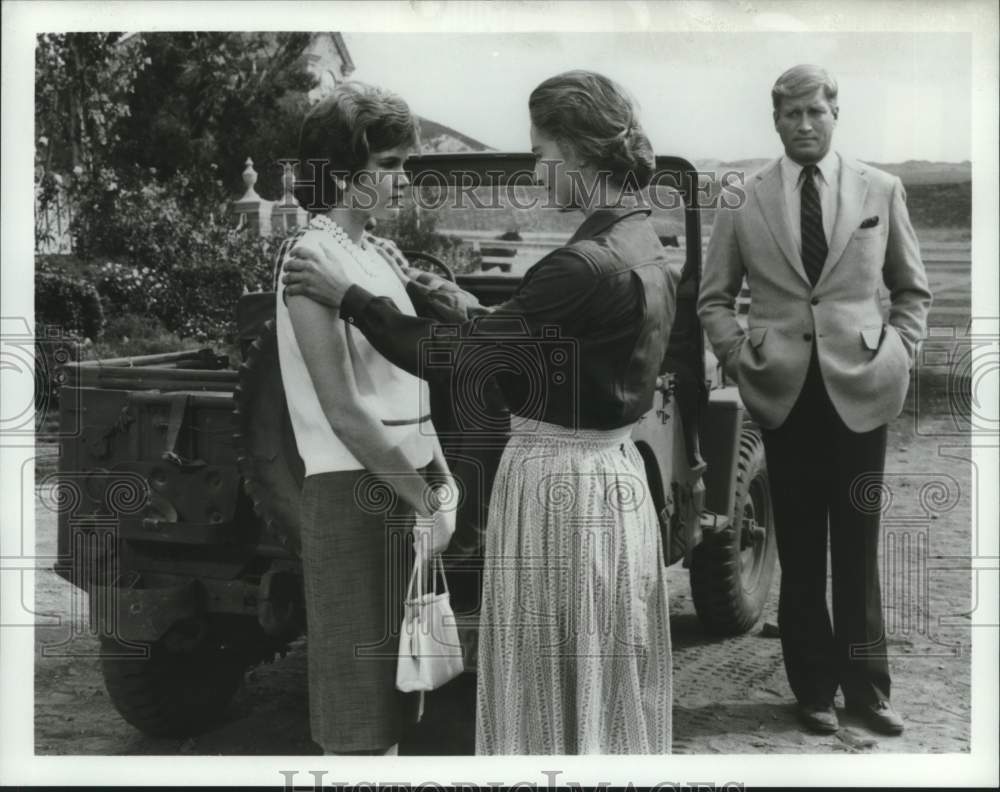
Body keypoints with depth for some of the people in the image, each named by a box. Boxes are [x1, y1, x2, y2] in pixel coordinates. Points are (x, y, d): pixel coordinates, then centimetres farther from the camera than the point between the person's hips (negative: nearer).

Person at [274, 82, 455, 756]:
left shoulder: (374, 252, 12)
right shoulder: (312, 255, -14)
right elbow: (343, 411, -19)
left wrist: (443, 478, 9)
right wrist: (423, 501, -15)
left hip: (405, 482, 9)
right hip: (356, 493, -9)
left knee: (395, 682, 16)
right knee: (359, 685, -1)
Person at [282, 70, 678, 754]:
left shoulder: (587, 266, -23)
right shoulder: (645, 247, 7)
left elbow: (453, 362, -20)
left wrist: (347, 296, -11)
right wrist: (478, 316, 14)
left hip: (559, 491, -9)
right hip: (615, 476, 9)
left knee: (551, 695, 5)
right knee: (611, 693, 19)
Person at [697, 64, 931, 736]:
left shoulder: (881, 190, 4)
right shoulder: (743, 197, 3)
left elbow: (913, 289, 13)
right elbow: (714, 297, 10)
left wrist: (898, 355, 2)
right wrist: (738, 358, -2)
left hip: (861, 391, 0)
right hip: (785, 395, 0)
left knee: (858, 548, 6)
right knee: (800, 554, 7)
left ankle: (868, 689, 19)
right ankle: (814, 690, 17)